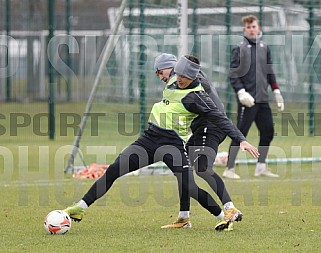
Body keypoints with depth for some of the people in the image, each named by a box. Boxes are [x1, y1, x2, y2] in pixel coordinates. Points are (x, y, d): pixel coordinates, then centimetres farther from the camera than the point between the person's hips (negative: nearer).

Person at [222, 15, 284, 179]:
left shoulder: (265, 48, 13)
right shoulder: (239, 49, -4)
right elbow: (233, 75, -8)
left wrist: (277, 92, 14)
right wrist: (241, 92, -20)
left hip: (263, 99, 6)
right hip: (247, 99, -6)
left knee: (268, 132, 7)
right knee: (240, 134, -7)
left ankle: (261, 167, 18)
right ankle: (229, 169, -2)